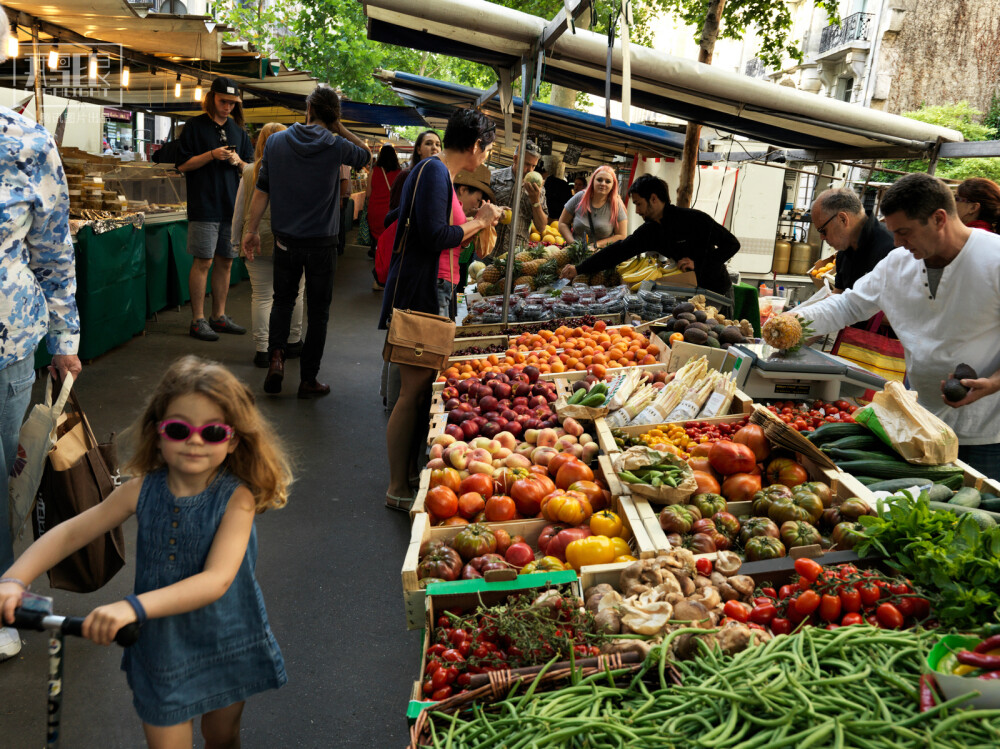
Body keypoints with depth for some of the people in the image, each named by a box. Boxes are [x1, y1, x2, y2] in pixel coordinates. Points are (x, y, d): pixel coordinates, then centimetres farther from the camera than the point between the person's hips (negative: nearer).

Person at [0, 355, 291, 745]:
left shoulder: (237, 498, -23)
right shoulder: (144, 489, -12)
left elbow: (217, 580, -34)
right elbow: (70, 532, -5)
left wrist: (133, 607, -45)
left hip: (226, 647, -1)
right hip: (161, 649, 1)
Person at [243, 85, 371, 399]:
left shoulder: (276, 141, -1)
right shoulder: (337, 146, -8)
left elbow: (261, 191, 2)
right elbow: (366, 154, 14)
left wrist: (251, 230, 10)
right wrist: (339, 128, 7)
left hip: (285, 240, 2)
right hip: (322, 243, -2)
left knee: (282, 299, 20)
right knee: (317, 311, 8)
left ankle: (276, 355, -2)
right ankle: (308, 379, 12)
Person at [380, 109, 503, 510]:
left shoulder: (437, 171, 16)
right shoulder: (435, 172, -15)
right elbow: (435, 237, -22)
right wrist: (479, 222, -8)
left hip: (423, 292, 11)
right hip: (413, 294, -11)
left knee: (422, 386, 14)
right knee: (413, 391, -5)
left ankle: (410, 470, 24)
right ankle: (398, 489, 4)